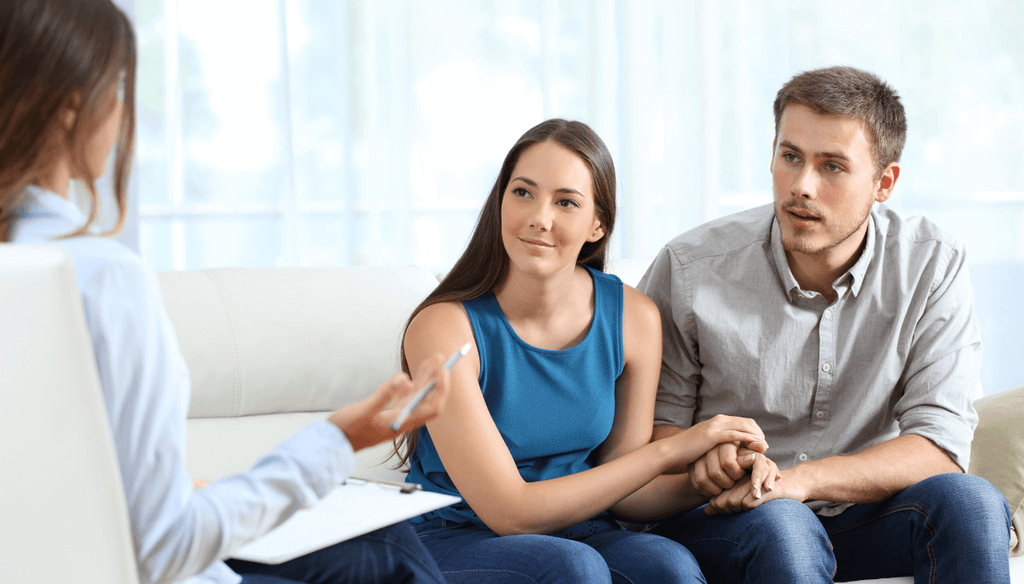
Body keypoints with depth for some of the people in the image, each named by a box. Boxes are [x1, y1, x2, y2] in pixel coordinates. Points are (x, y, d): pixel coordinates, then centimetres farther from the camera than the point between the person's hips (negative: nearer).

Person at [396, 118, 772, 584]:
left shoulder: (634, 318, -6)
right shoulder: (444, 326, -19)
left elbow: (618, 486, 2)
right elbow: (510, 511, -21)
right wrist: (672, 449, -23)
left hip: (578, 531, 4)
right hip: (455, 541, -3)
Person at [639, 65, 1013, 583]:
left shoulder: (934, 268, -7)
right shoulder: (689, 269, -11)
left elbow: (939, 445, -12)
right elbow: (655, 424, -3)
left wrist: (805, 478, -28)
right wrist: (698, 458, -29)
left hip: (862, 518, 2)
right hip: (721, 520, -2)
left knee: (970, 502, -28)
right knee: (781, 529, -36)